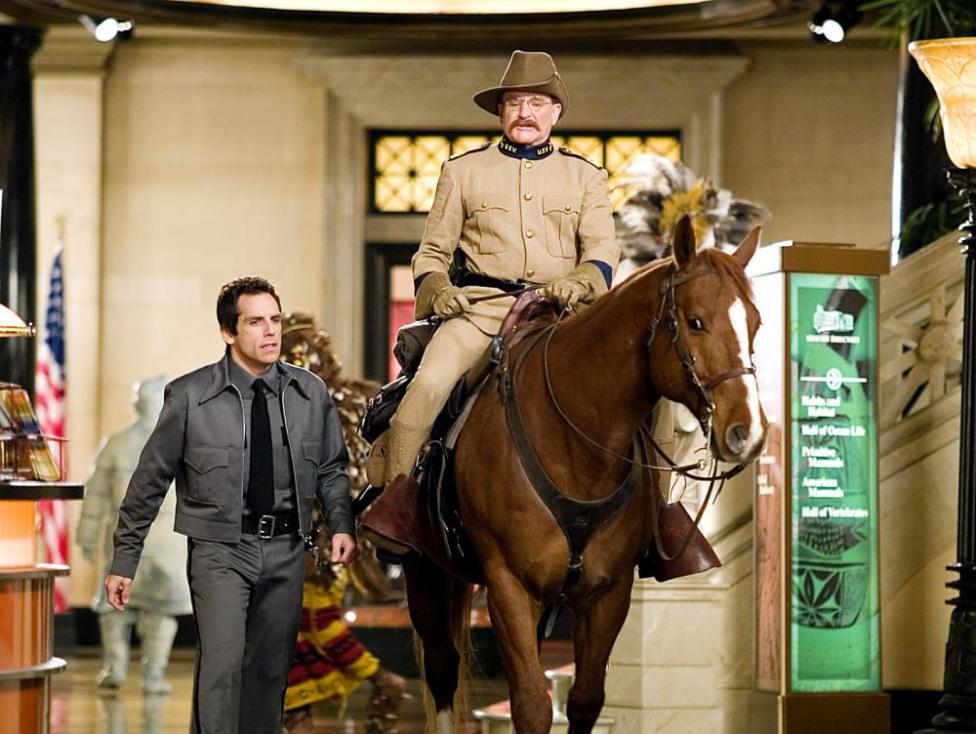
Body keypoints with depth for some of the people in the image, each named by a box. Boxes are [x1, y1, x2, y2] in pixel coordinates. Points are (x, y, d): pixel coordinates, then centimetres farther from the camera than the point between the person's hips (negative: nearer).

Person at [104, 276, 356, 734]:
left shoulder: (310, 393, 3)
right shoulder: (190, 395, -6)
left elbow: (332, 469, 15)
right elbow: (151, 478, 0)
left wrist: (341, 524, -4)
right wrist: (124, 560, 1)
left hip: (286, 548, 4)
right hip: (220, 547, -4)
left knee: (271, 671, 10)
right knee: (222, 663, -18)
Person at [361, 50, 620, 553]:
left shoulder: (585, 177, 18)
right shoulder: (462, 172, 16)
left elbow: (602, 248, 5)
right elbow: (433, 250, 17)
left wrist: (580, 282, -18)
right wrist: (435, 289, -6)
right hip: (481, 307, -1)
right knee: (430, 382, -29)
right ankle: (393, 496, -18)